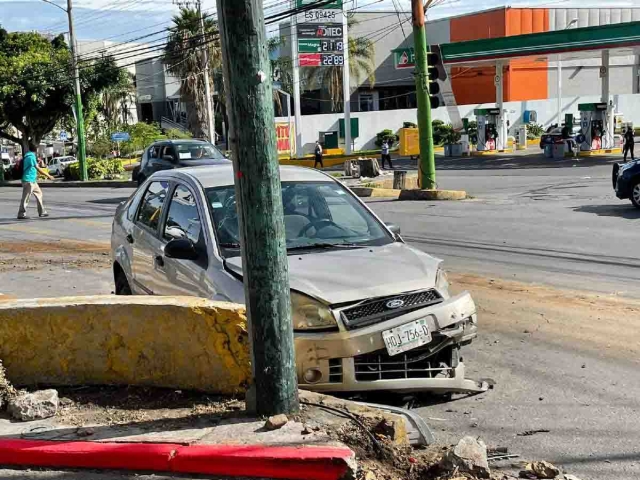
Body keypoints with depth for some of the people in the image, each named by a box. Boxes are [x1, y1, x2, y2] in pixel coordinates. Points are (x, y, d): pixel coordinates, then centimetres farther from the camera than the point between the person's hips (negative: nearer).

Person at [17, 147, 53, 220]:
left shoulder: (28, 156, 13)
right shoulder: (31, 157, -17)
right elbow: (38, 169, -19)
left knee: (39, 193, 14)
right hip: (28, 181, -10)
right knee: (26, 198, -6)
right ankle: (21, 214, -2)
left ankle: (42, 212, 18)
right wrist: (48, 176, -16)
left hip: (32, 180, 10)